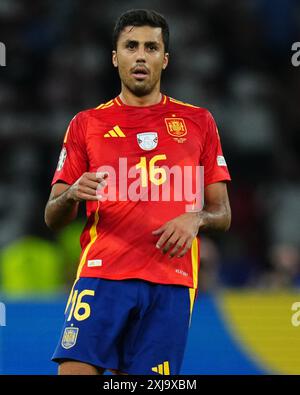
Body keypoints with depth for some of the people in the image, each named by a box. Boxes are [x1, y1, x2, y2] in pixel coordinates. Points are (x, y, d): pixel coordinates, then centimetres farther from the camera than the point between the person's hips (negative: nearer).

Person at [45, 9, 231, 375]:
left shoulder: (198, 122, 14)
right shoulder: (86, 124, 12)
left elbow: (222, 214, 14)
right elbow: (52, 218, 10)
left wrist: (196, 219, -9)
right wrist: (71, 195, -13)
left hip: (171, 282, 1)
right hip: (101, 274, 0)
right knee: (76, 369, -16)